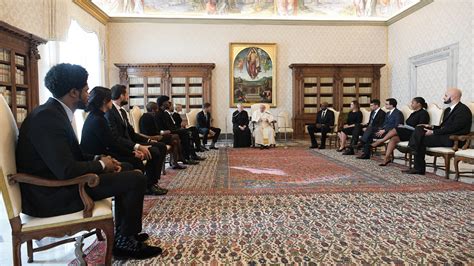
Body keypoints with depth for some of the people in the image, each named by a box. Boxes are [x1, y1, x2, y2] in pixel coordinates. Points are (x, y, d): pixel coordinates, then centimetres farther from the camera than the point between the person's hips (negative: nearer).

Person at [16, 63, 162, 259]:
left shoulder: (54, 111, 7)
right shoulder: (48, 117, -24)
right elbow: (66, 170, -30)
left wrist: (98, 159, 0)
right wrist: (101, 164, -14)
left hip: (57, 181, 10)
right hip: (52, 194, -10)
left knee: (126, 172, 18)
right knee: (136, 179, -13)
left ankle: (123, 232, 24)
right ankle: (124, 241, 6)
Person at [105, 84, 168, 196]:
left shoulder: (122, 111, 14)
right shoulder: (109, 112, -17)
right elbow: (115, 138, -26)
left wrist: (148, 140, 5)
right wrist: (137, 147, -31)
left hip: (129, 142, 10)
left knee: (161, 147, 2)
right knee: (154, 152, -24)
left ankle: (153, 181, 2)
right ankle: (149, 186, -7)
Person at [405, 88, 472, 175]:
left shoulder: (463, 110, -11)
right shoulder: (448, 110, 20)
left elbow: (452, 128, -20)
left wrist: (433, 132, -18)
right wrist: (432, 127, 1)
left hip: (453, 140, -9)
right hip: (444, 135, 9)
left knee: (421, 140, -20)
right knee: (419, 129, -10)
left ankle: (419, 168, -5)